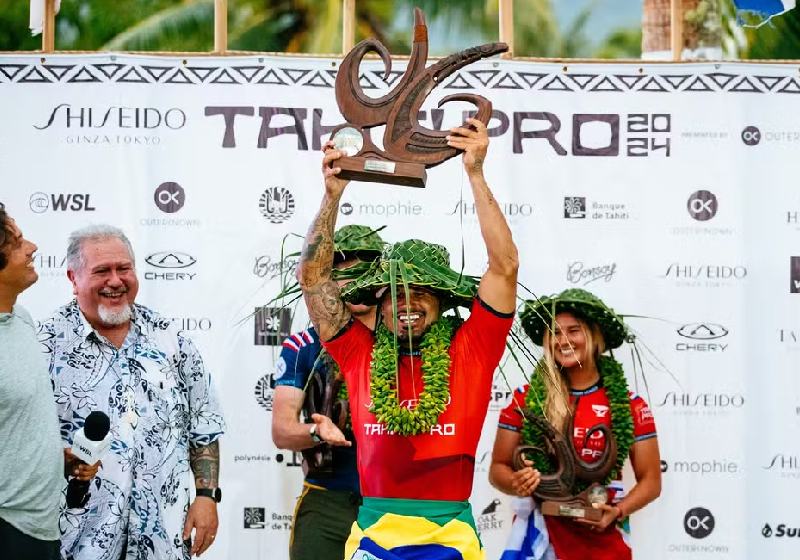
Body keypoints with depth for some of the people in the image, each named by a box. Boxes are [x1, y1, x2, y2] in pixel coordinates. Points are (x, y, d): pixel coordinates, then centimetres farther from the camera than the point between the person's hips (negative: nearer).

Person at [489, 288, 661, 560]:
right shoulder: (525, 399, 0)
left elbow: (650, 481, 4)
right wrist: (516, 483, -17)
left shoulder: (629, 406, 0)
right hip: (538, 534, 0)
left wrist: (618, 512, -13)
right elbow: (498, 468, 5)